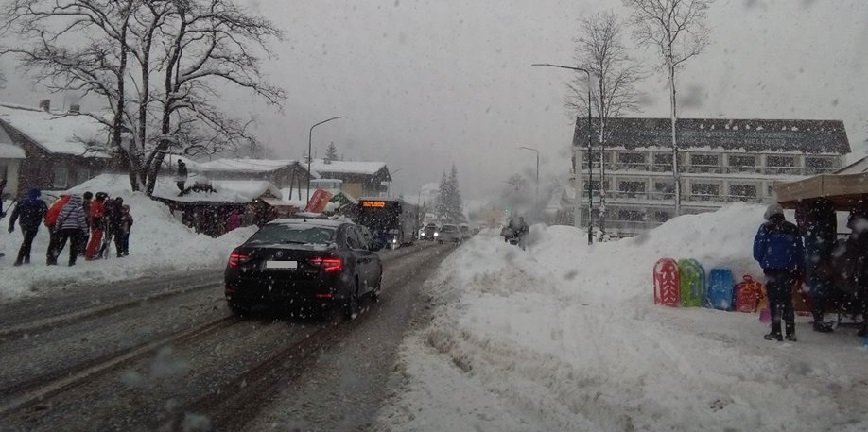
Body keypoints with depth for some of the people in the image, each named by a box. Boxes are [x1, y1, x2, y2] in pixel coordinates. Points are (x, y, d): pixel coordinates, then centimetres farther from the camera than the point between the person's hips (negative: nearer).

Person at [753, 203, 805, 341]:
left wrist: (764, 263, 14)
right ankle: (790, 332, 12)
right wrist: (799, 270, 13)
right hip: (789, 271, 4)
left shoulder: (765, 228, -3)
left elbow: (757, 251, -5)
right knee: (787, 300, 12)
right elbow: (800, 251, 8)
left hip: (772, 270, -3)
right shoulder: (793, 229, 8)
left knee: (774, 300, 1)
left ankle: (776, 332, 0)